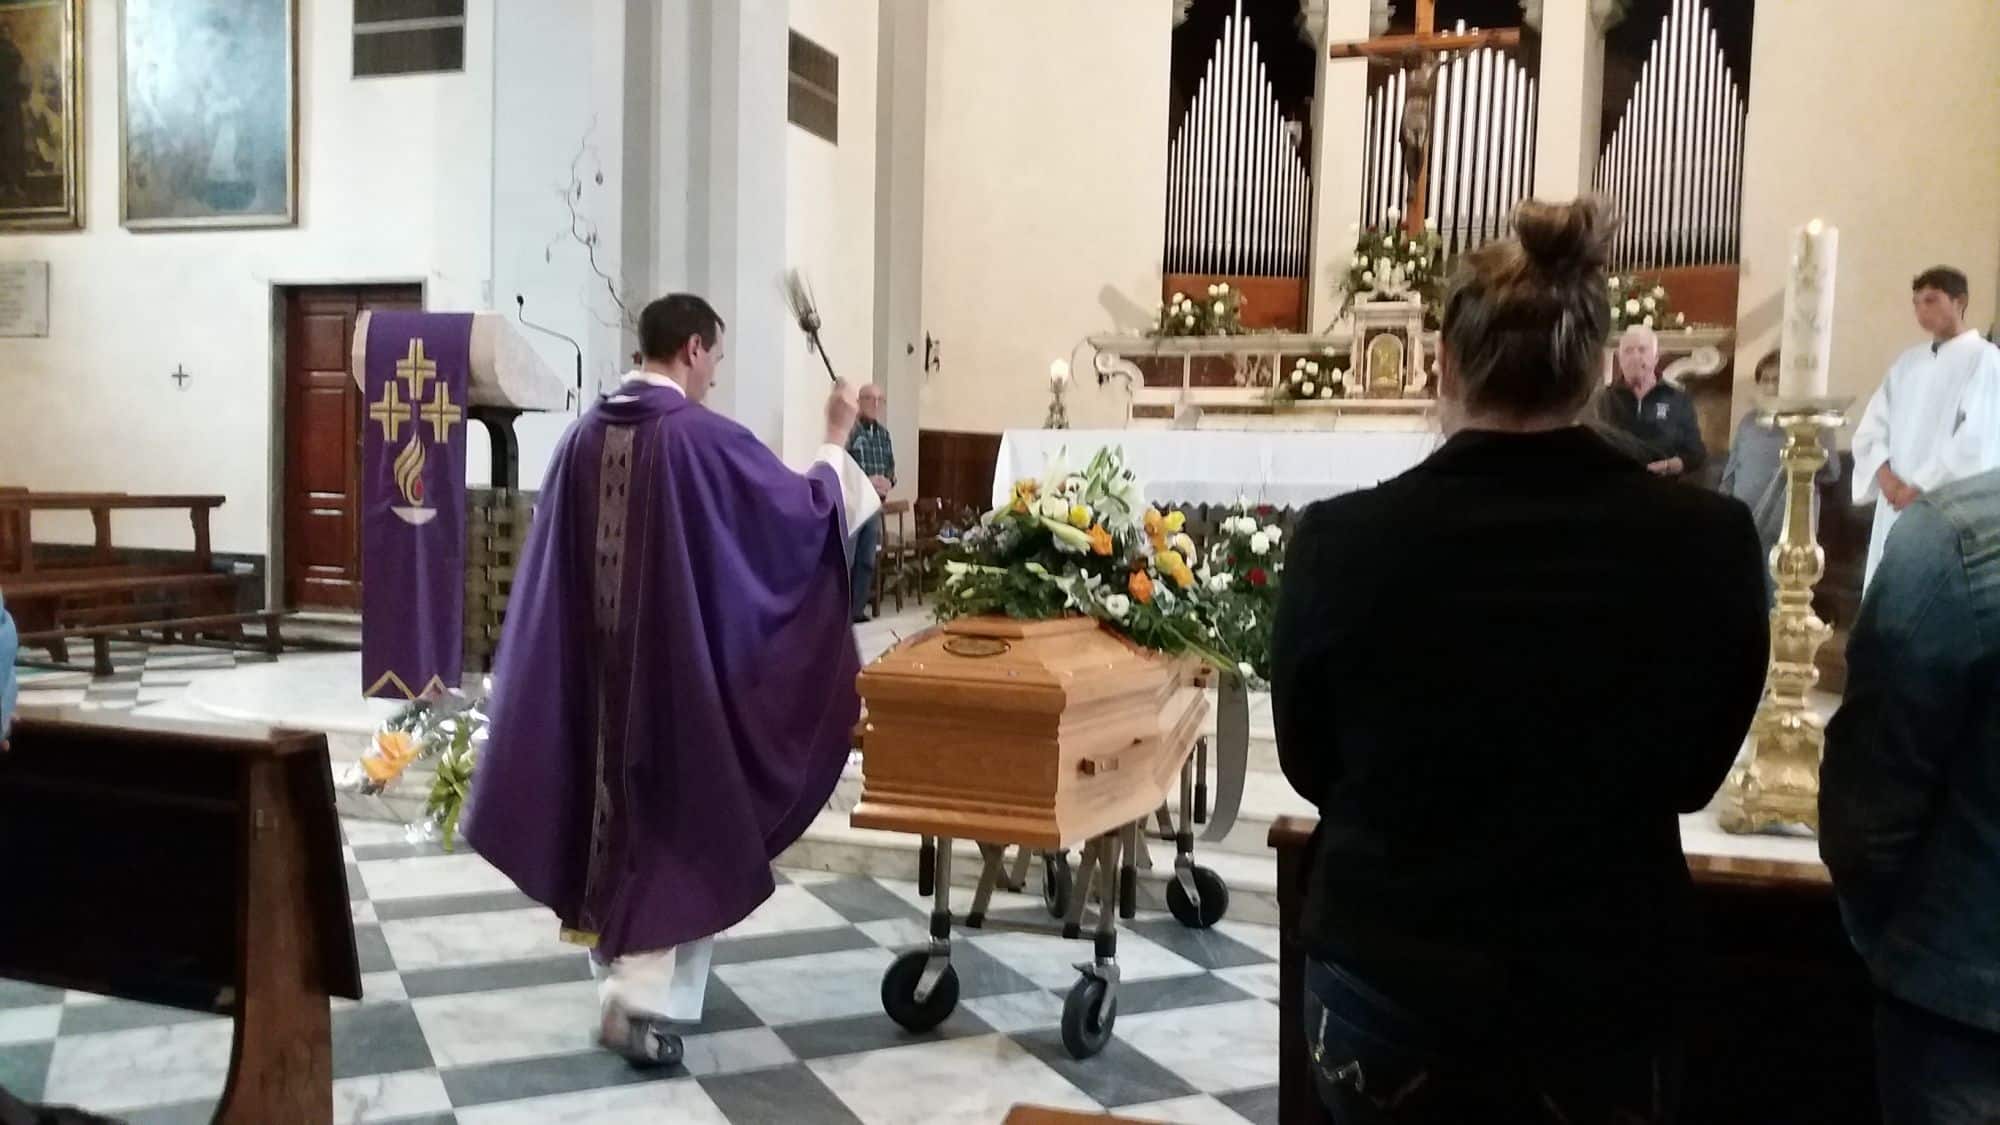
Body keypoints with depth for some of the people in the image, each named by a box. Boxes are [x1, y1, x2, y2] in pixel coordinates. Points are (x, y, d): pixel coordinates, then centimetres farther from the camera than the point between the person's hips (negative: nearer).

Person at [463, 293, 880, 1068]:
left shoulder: (585, 436, 3)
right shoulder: (705, 437, -16)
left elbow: (558, 566, 10)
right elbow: (802, 512, -7)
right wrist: (836, 444, 8)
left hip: (599, 671, 6)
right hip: (682, 667, -6)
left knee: (616, 816, 17)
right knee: (681, 827, 4)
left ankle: (623, 989, 29)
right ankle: (649, 1004, -1)